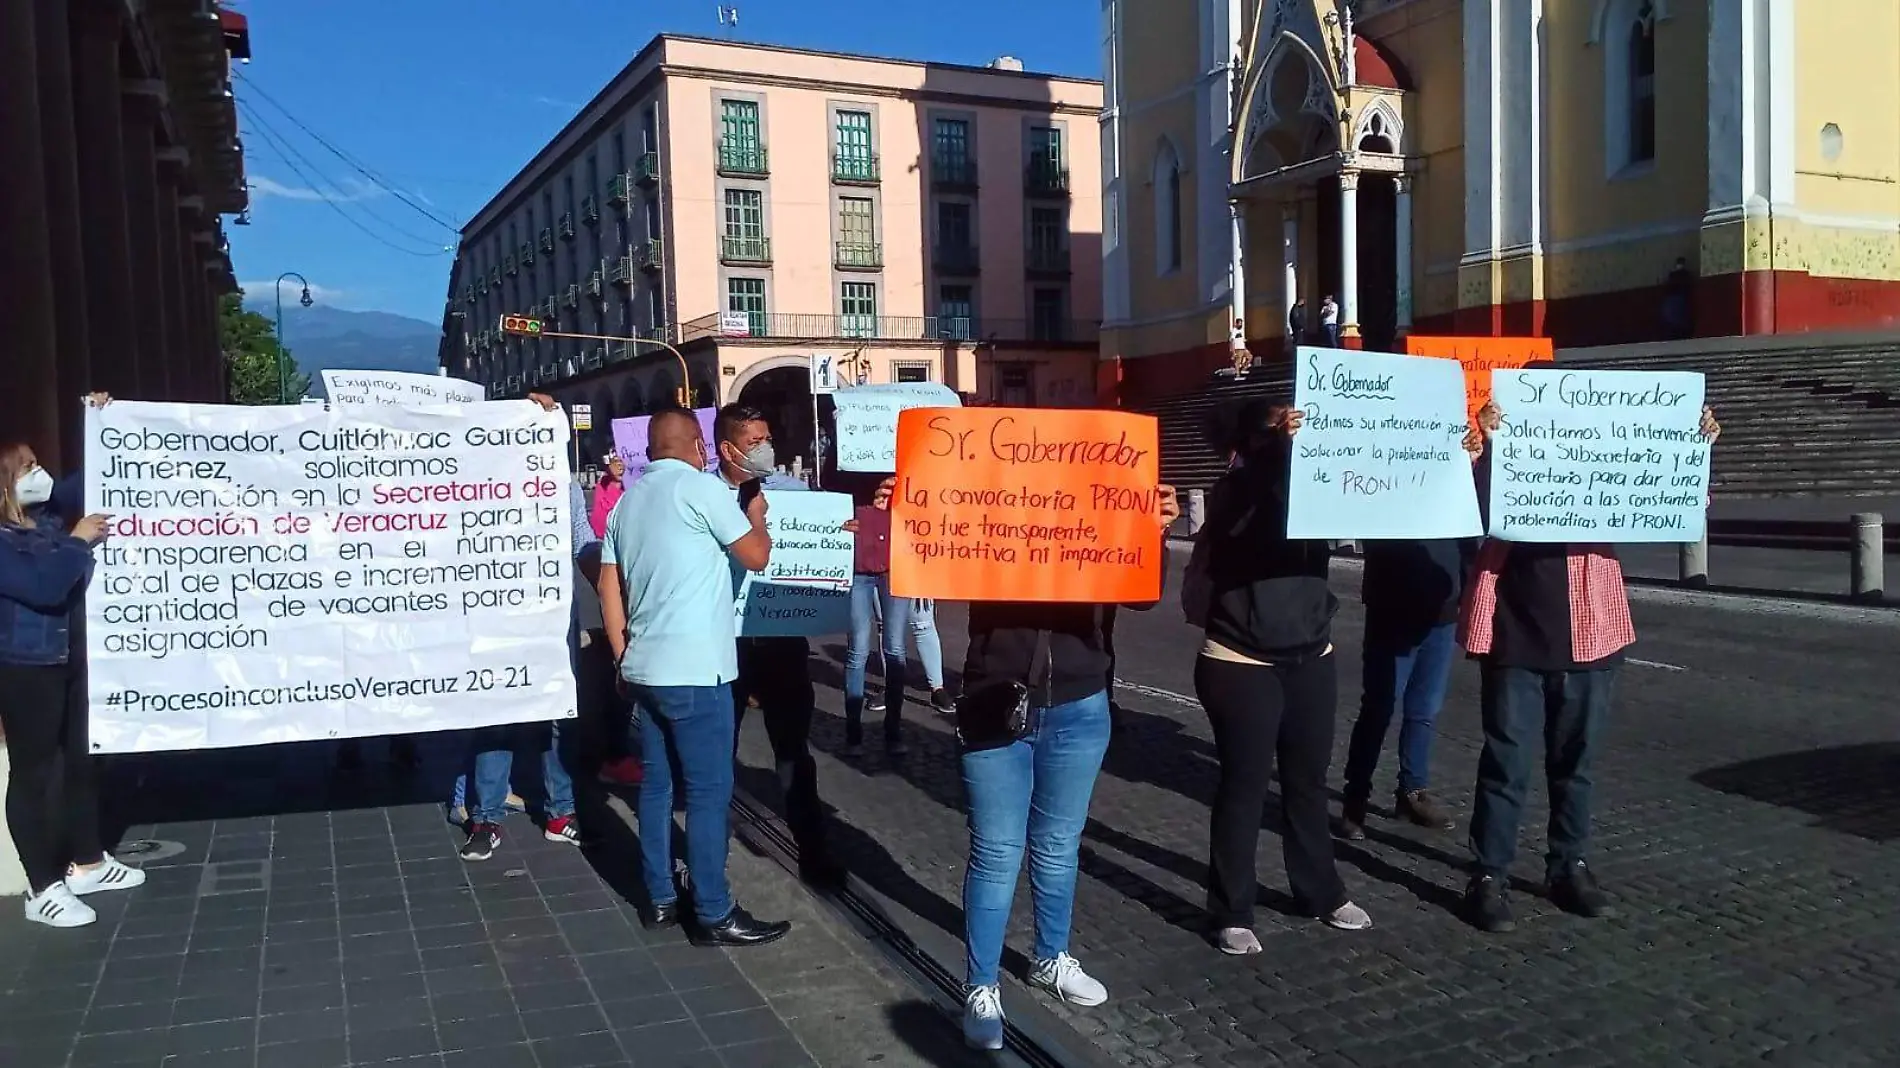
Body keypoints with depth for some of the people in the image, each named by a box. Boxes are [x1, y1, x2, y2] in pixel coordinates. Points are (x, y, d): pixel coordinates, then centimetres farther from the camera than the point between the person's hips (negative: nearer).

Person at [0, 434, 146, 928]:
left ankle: (88, 863, 31)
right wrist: (77, 541, -18)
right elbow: (44, 587, -29)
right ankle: (43, 888, 8)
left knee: (80, 760, 17)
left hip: (68, 658, 9)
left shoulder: (46, 517, 7)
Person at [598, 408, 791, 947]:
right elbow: (756, 556, -6)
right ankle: (714, 914, 3)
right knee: (708, 790, -2)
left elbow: (609, 587, 13)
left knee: (657, 784, 13)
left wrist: (624, 657, 18)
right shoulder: (699, 486, -9)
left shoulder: (628, 500, 13)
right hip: (695, 669, -8)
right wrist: (756, 513, 13)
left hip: (645, 668, 8)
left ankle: (660, 899, 21)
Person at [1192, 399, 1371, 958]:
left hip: (1311, 657, 5)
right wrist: (1281, 451, -37)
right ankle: (1232, 913, 12)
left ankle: (1321, 892, 32)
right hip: (1242, 664, -5)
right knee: (1244, 785, 1)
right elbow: (1238, 529, -28)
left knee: (1308, 779, 16)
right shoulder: (1233, 491, -8)